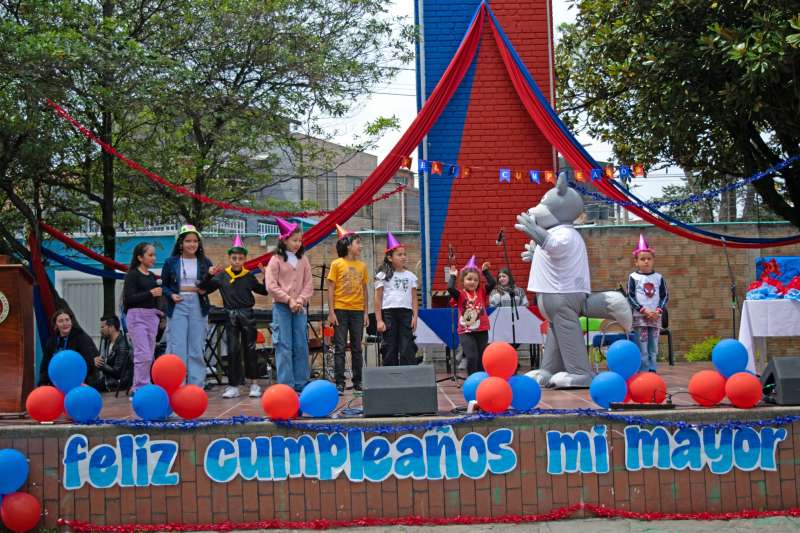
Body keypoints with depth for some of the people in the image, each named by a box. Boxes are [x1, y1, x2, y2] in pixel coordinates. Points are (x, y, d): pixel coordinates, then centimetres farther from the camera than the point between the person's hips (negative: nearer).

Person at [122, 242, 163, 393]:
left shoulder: (152, 276, 15)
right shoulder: (132, 275, -5)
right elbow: (129, 298, -15)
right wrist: (150, 293, -20)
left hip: (152, 316, 7)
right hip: (137, 316, -7)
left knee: (149, 356, 7)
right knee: (143, 355, -12)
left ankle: (137, 388, 14)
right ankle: (139, 389, -6)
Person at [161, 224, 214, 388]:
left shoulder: (205, 262, 7)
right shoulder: (171, 262, 4)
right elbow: (164, 285, 7)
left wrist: (205, 290, -9)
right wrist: (171, 295, -13)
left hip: (198, 306, 1)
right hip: (178, 306, -1)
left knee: (196, 347, 4)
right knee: (177, 347, -6)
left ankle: (196, 385, 10)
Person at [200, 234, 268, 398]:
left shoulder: (249, 276, 0)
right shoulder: (222, 276, 0)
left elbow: (264, 291, 8)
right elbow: (205, 289, 2)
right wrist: (209, 275, -12)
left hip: (247, 315, -1)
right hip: (230, 316, 1)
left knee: (250, 349, 3)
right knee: (233, 350, 4)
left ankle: (254, 384, 11)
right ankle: (233, 386, 10)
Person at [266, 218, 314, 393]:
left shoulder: (303, 260, 9)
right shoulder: (276, 260, -2)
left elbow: (308, 284, 7)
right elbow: (271, 286, -8)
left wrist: (300, 300, -9)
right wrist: (288, 300, -13)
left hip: (299, 307, 4)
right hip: (281, 307, -4)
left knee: (301, 346, 5)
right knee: (284, 347, -5)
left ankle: (301, 383, 13)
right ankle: (286, 385, -2)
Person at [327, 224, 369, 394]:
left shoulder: (362, 266, 8)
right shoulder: (337, 264, -2)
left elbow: (364, 290, 12)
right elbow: (331, 289, -3)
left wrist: (366, 312, 6)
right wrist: (331, 312, -9)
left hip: (357, 311, 4)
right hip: (341, 310, -3)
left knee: (357, 348, 9)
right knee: (340, 348, 0)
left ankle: (358, 381, 16)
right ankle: (339, 383, 3)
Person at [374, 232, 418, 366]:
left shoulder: (410, 276, 12)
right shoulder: (383, 275, 3)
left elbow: (414, 298, 11)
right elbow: (378, 299, 1)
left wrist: (415, 316, 0)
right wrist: (379, 320, -4)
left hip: (406, 312, 2)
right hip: (388, 312, -2)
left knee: (407, 348, -1)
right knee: (390, 348, 2)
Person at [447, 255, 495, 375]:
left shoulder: (482, 292, 7)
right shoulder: (460, 294, -1)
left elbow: (492, 283, -5)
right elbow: (450, 288, -19)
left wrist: (485, 271, 0)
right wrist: (453, 276, -7)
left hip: (482, 330, 3)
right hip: (466, 332, -3)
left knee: (482, 358, 10)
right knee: (472, 357, -12)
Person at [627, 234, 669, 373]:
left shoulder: (659, 278, 8)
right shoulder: (633, 278, 0)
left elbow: (665, 296, 6)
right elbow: (630, 297, -5)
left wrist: (658, 311, -10)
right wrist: (645, 311, -14)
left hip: (655, 316, 3)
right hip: (639, 317, -3)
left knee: (653, 347, 6)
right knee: (642, 348, -4)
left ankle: (652, 371, 12)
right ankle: (644, 372, -1)